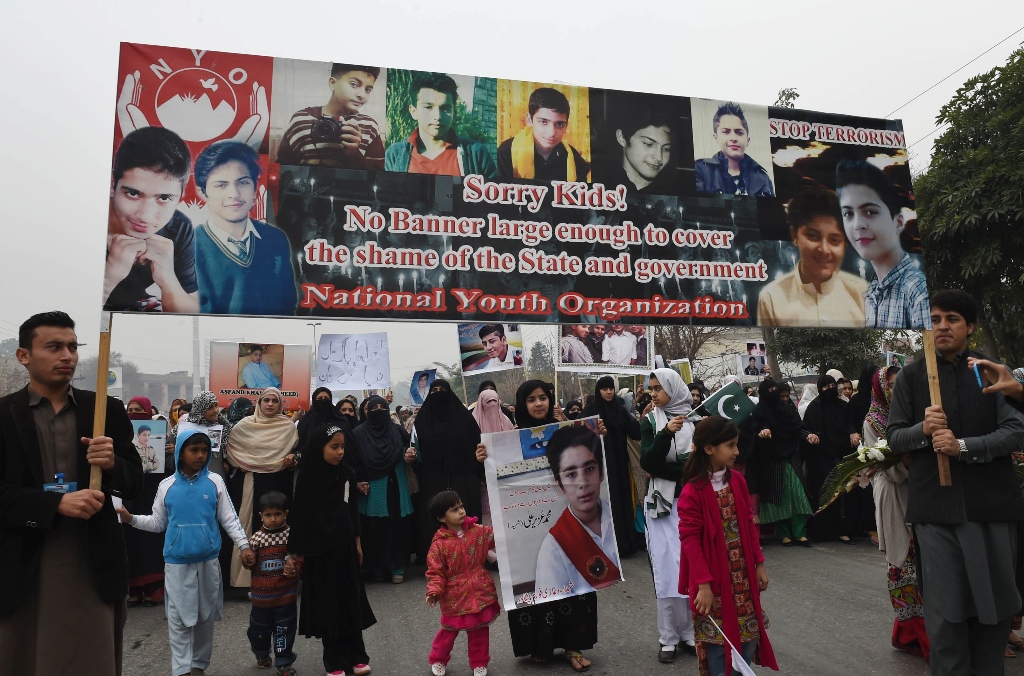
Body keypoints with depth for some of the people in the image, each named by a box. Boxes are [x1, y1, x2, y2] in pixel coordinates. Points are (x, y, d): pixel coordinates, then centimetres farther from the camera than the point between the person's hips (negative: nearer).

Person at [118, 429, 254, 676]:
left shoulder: (215, 481, -4)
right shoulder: (167, 485, -1)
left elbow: (229, 518, -2)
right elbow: (158, 523, 7)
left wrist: (244, 545, -8)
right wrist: (131, 519, -7)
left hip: (208, 560, 0)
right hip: (177, 561, 0)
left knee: (206, 615, 11)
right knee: (179, 618, 3)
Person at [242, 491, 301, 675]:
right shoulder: (257, 538, -5)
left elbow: (301, 560, -3)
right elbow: (250, 565, 3)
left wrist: (295, 569, -20)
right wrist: (248, 560, -16)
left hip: (286, 593, -2)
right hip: (262, 593, 2)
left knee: (284, 629, 5)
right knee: (259, 627, 17)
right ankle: (262, 655, 44)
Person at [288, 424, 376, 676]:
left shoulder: (346, 475, 1)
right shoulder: (307, 478, -11)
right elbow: (300, 515, -9)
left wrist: (357, 542, 11)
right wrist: (298, 550, -8)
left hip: (345, 546, 4)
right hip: (319, 549, -4)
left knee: (351, 598, 9)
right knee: (327, 602, 5)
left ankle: (356, 656, 21)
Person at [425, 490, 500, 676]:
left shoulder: (478, 531, -5)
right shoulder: (439, 543, -15)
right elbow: (435, 572, -12)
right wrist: (434, 591, -25)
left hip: (480, 591, 3)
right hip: (455, 595, -3)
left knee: (480, 629, 13)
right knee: (450, 630, 11)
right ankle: (438, 660, 37)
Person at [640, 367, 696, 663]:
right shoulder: (650, 422, 3)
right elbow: (646, 462, -9)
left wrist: (665, 468, -12)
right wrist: (666, 433, -22)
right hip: (663, 503, 0)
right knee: (668, 569, 1)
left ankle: (692, 631, 18)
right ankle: (669, 637, 11)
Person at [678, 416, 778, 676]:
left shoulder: (737, 481, 2)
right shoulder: (693, 491, -18)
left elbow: (749, 525, 10)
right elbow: (690, 539, -17)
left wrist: (759, 563, 10)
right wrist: (703, 583, -18)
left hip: (743, 575, 6)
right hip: (714, 579, -6)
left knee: (749, 635, 15)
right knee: (718, 639, 7)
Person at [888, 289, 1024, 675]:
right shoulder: (911, 376, 5)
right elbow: (894, 437, 4)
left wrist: (964, 447, -19)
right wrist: (923, 429, -16)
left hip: (992, 502, 1)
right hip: (936, 505, 0)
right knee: (944, 609, 4)